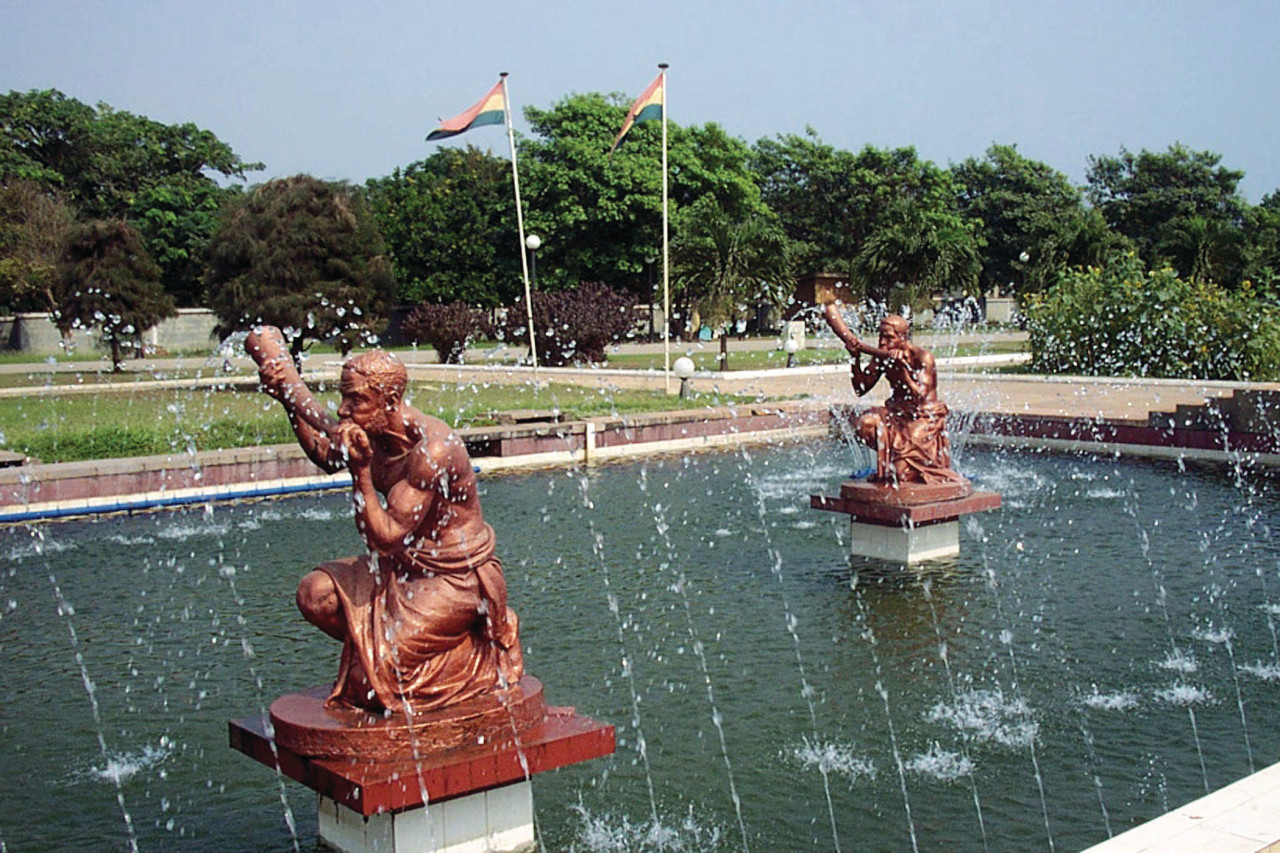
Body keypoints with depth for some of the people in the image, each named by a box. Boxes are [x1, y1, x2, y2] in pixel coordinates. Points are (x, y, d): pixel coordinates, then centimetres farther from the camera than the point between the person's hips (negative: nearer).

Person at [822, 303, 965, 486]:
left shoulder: (923, 357, -20)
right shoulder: (881, 358, -4)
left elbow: (920, 397, -30)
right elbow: (861, 389, -5)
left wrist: (902, 368, -40)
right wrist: (855, 359, -17)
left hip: (925, 420, -6)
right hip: (897, 415, 6)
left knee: (902, 474, -18)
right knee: (864, 424, -24)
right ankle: (891, 460, 1)